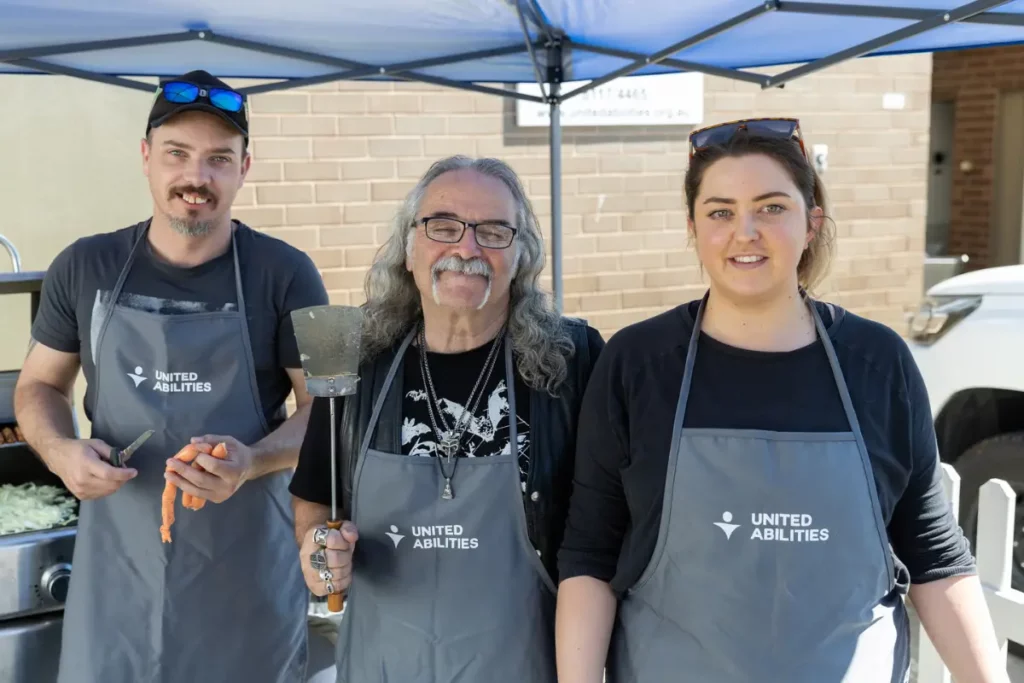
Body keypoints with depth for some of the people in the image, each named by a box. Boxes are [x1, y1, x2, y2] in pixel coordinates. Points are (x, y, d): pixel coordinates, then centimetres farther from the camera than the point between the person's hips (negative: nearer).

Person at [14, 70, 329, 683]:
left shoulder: (284, 274, -8)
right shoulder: (85, 268, 0)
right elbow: (39, 385, 10)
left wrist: (250, 463, -24)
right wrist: (61, 450, -11)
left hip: (247, 568, -1)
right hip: (118, 565, 2)